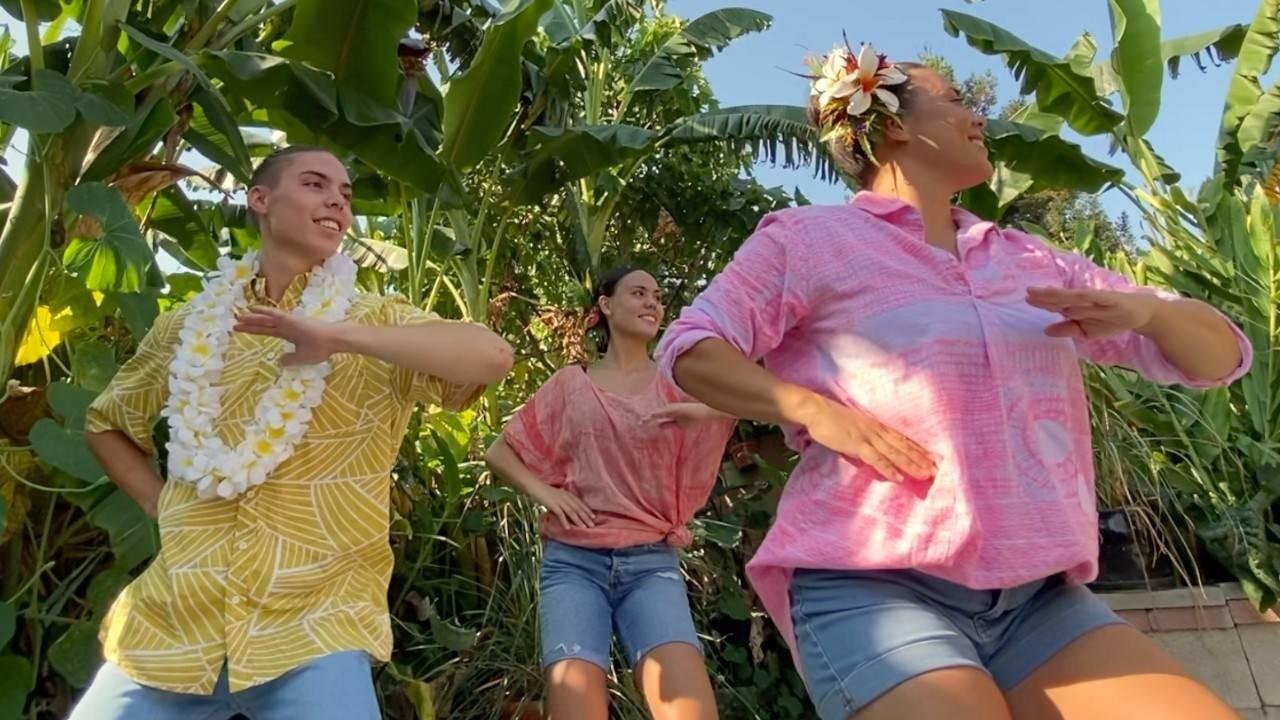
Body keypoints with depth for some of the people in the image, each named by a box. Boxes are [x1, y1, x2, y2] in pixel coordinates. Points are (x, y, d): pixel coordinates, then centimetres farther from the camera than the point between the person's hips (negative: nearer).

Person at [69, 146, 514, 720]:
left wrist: (337, 337, -25)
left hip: (315, 629, -3)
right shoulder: (190, 324, 9)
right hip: (169, 624, 3)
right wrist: (160, 506, 9)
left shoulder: (376, 320, -1)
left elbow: (492, 357, -20)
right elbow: (106, 423, 24)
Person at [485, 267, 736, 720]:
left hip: (651, 562, 0)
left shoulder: (678, 383, 11)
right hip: (573, 561, 0)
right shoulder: (570, 384, 11)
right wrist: (543, 491, -1)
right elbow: (499, 453, 16)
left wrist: (707, 411, -16)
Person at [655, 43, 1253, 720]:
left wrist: (1143, 307, -4)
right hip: (872, 585, -5)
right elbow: (689, 350, -3)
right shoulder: (808, 237, 4)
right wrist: (813, 408, -18)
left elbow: (1219, 355, 20)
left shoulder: (1029, 258, 19)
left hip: (1035, 596, 6)